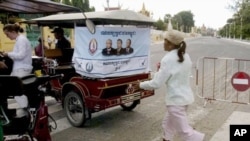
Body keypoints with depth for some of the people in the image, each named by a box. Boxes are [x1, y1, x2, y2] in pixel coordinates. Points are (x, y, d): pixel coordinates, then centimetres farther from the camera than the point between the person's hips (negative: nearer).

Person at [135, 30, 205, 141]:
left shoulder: (168, 59, -20)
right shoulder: (185, 56, 5)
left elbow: (156, 84, -19)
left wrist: (141, 85, -2)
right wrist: (162, 70, 12)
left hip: (176, 99, -9)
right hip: (185, 96, 9)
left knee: (185, 131, 2)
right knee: (168, 123, 24)